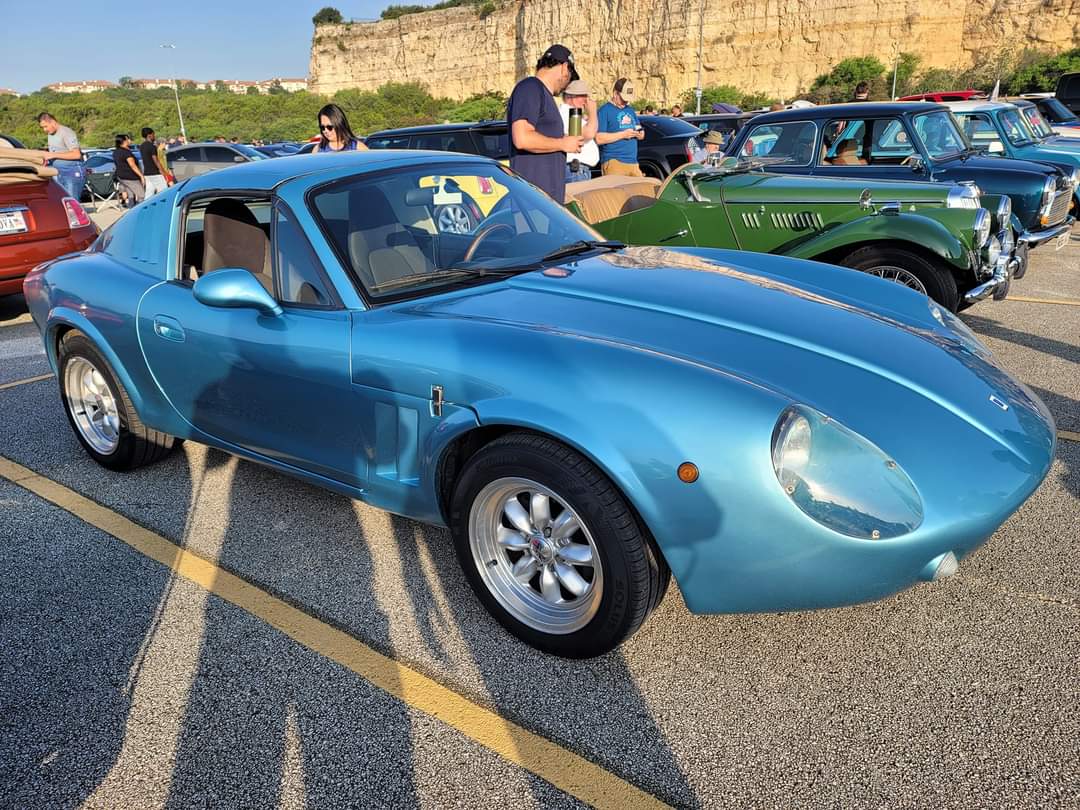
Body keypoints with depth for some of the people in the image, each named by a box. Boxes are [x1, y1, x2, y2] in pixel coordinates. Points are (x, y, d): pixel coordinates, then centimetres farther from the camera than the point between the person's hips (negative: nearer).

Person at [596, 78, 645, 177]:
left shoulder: (630, 110, 22)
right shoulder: (605, 111, -2)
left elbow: (642, 135, 27)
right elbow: (599, 138, -13)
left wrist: (640, 133, 1)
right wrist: (623, 134, -15)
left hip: (633, 162, 7)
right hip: (613, 162, -7)